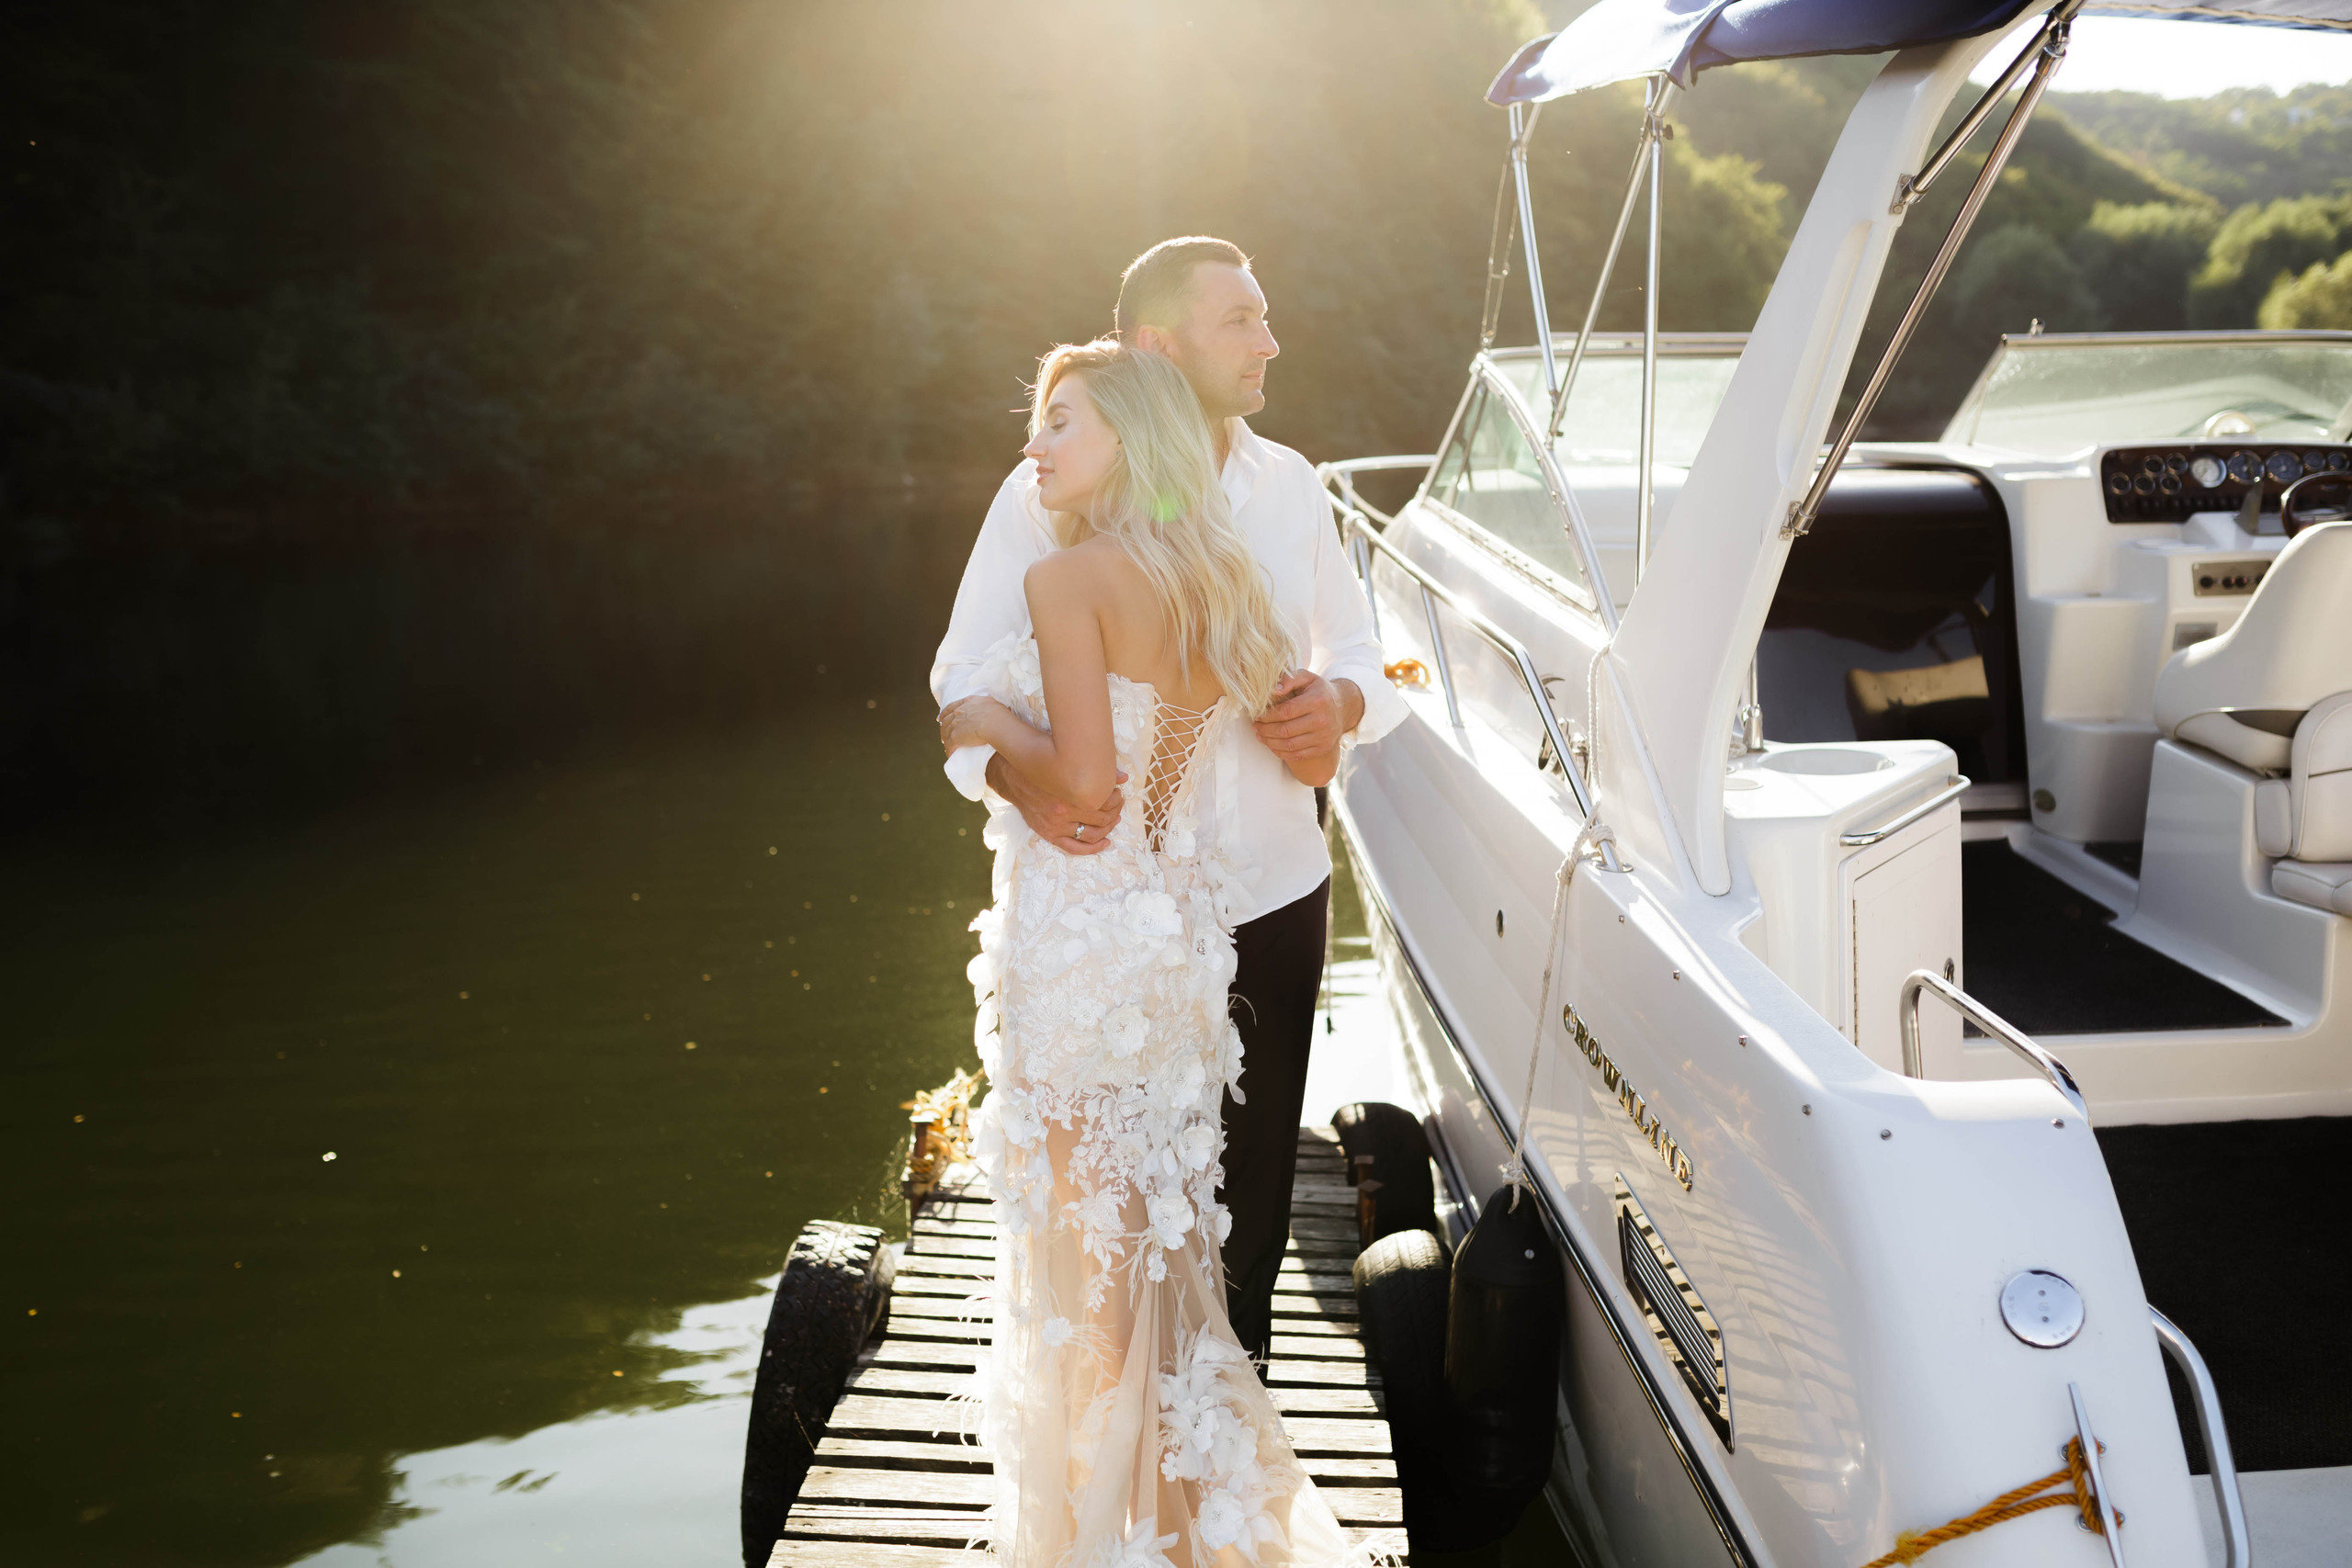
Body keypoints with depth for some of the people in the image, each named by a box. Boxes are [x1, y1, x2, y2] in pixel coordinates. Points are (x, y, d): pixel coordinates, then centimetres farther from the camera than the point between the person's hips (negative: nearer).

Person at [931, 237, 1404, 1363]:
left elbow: (1355, 647, 14)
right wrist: (1018, 776, -29)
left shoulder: (1289, 484, 7)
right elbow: (965, 676, -7)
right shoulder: (1050, 491, -6)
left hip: (1275, 893, 4)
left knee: (1254, 1185, 14)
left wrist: (1342, 702, -11)